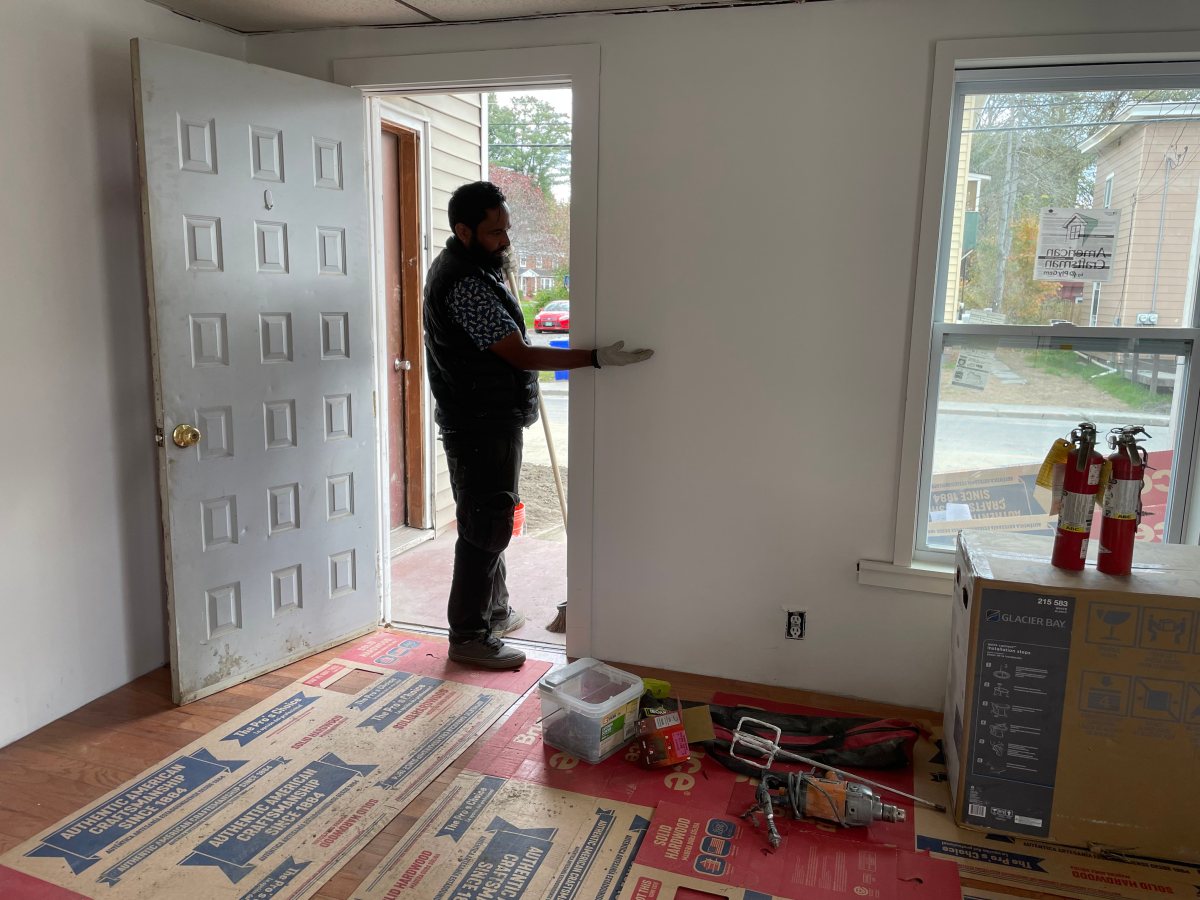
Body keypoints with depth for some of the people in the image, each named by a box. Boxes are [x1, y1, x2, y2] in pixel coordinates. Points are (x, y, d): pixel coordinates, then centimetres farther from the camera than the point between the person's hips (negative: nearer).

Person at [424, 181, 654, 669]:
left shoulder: (462, 265, 11)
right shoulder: (465, 284, -23)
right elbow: (521, 355, -27)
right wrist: (598, 357, -28)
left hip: (487, 420, 10)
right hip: (481, 425, -10)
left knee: (490, 521, 19)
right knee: (484, 527, -2)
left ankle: (495, 610, 34)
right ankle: (468, 636, 9)